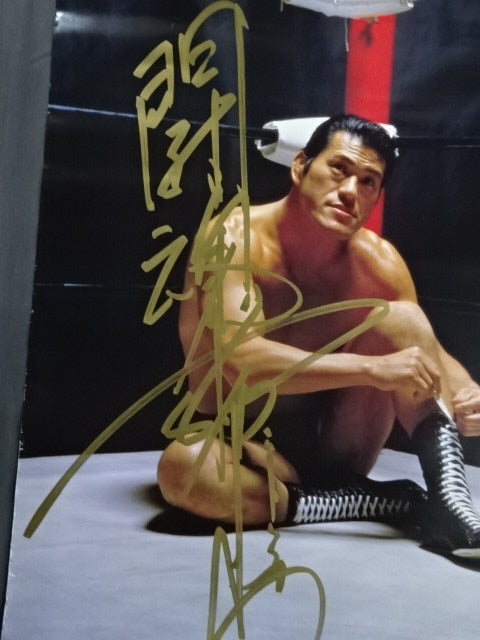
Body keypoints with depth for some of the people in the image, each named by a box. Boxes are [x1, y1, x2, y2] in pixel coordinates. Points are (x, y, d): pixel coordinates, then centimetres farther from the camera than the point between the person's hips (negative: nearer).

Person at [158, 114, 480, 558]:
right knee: (183, 466, -38)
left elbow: (429, 353, 0)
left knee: (402, 317, -16)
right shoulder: (237, 237, -19)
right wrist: (374, 368, -40)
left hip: (328, 443, 3)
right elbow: (239, 359, -32)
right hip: (241, 446, -3)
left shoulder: (379, 260, -5)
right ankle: (394, 503, -26)